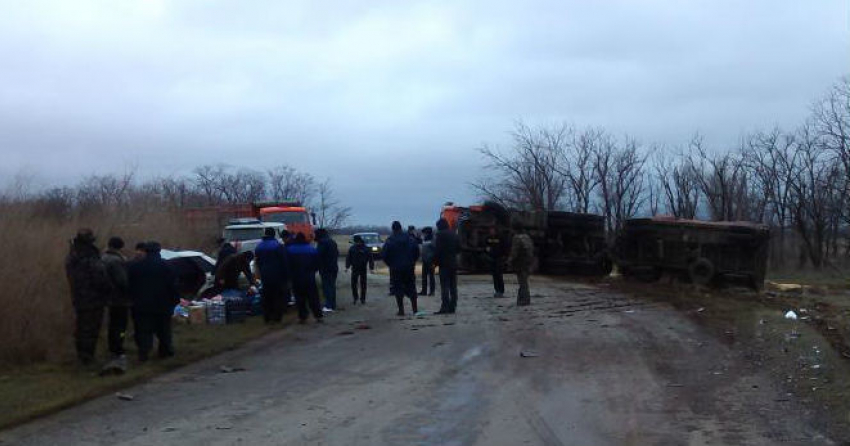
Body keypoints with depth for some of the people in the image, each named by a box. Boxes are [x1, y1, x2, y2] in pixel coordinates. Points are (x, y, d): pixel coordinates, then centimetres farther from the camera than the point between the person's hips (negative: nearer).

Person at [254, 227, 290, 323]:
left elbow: (257, 262, 14)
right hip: (278, 276, -5)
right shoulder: (278, 246, -13)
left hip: (265, 276, 5)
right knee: (278, 297, 2)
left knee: (267, 298, 12)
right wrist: (286, 276, -5)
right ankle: (277, 317, -1)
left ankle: (267, 317, 13)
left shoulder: (259, 247, 7)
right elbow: (284, 262, -11)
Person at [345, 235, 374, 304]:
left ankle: (363, 299, 15)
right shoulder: (352, 248, 1)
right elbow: (348, 258, 4)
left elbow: (370, 258, -2)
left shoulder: (366, 248, -4)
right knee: (353, 283, -3)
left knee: (363, 284, 4)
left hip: (363, 269, -1)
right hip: (354, 269, 1)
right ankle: (355, 298, 12)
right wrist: (347, 267, -4)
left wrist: (371, 268, -7)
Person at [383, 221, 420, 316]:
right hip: (409, 267, 3)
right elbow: (416, 251, 1)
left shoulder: (389, 240, -7)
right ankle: (415, 309, 10)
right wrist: (412, 261, 12)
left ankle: (401, 310, -1)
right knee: (411, 288, 11)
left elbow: (385, 256, -7)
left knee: (398, 290, 3)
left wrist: (390, 264, 9)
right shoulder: (409, 238, 1)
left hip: (396, 268, -3)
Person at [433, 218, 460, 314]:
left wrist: (435, 261, -7)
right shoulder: (454, 234, 11)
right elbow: (458, 248, 15)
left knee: (444, 286, -8)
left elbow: (437, 249, -15)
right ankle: (452, 307, 11)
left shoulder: (440, 234, -10)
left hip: (444, 263, -7)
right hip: (453, 263, 7)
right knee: (453, 286, 9)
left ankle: (445, 307, -11)